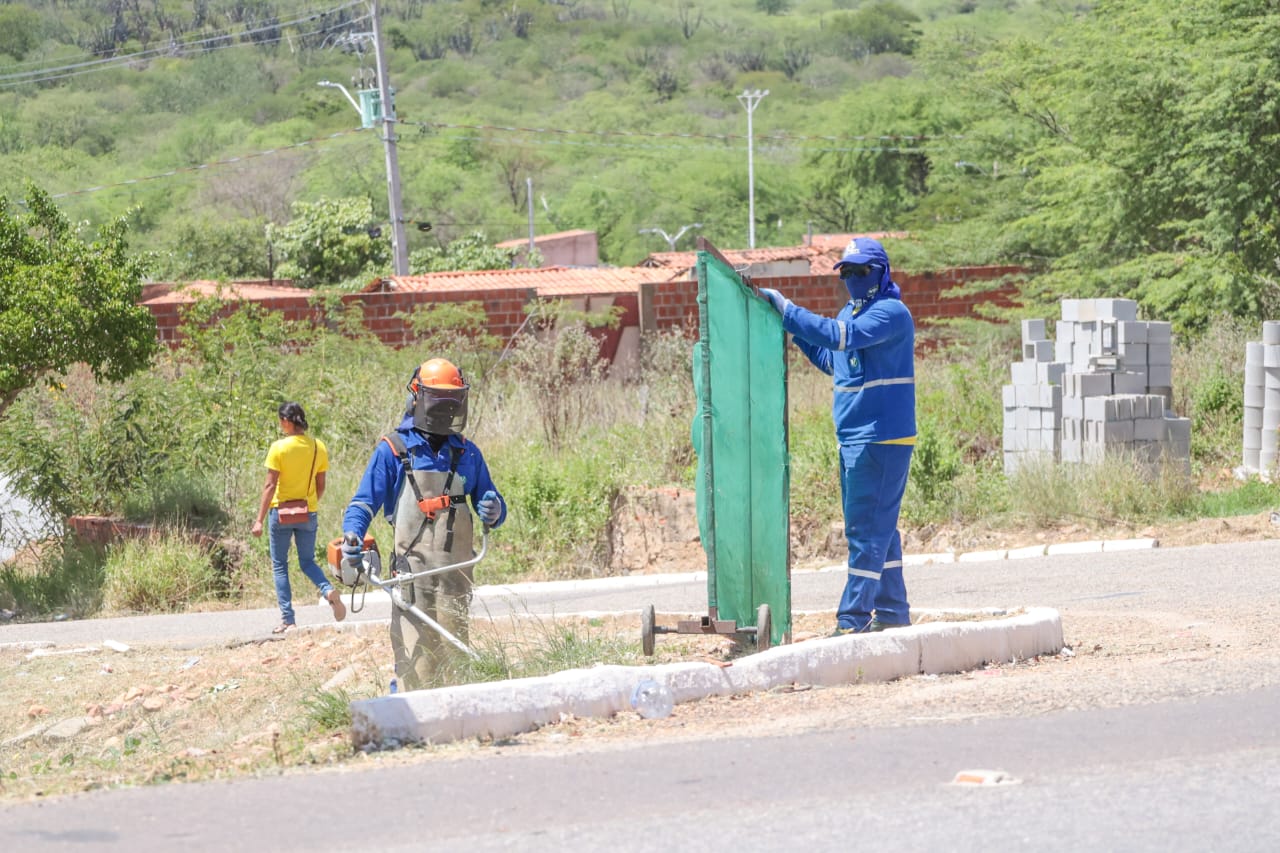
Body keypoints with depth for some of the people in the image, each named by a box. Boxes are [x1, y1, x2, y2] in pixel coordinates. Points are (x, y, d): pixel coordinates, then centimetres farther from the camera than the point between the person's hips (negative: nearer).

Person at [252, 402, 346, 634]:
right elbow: (321, 486, 6)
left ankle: (288, 619, 3)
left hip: (281, 512, -4)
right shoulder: (318, 447, 1)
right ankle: (329, 590, -15)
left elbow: (270, 486, -14)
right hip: (308, 514, 4)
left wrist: (259, 520, -11)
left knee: (280, 565, 8)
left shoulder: (279, 447, -12)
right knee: (307, 562, 16)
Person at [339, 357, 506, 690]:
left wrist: (493, 511, -2)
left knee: (452, 649, 3)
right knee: (415, 652, -11)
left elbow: (490, 503, 23)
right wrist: (352, 534, -17)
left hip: (456, 571, 4)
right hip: (412, 570, -4)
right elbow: (364, 502, 3)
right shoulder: (393, 450, 5)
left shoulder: (467, 453, 17)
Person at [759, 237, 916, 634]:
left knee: (867, 528, -10)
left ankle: (854, 619, -10)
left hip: (882, 439, -10)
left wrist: (787, 309, -24)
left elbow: (843, 336, -27)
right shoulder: (851, 311, 16)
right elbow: (833, 361, 26)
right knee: (878, 526, 14)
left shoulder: (891, 313, -13)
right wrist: (795, 330, 12)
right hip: (854, 439, 10)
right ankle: (892, 611, 22)